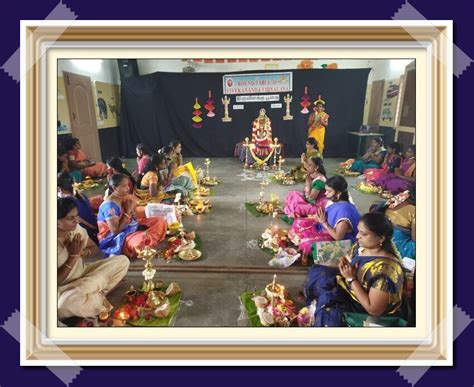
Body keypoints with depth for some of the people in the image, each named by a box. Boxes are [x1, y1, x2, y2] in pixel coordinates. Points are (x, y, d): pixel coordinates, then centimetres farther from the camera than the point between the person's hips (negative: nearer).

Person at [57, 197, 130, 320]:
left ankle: (91, 294, -9)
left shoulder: (75, 228, -7)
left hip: (83, 274, 6)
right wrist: (73, 255, -24)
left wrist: (80, 251, -13)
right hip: (64, 287, -6)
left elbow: (94, 248, 8)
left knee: (122, 261, -4)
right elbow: (57, 280, -22)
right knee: (65, 303, -42)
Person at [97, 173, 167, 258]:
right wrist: (127, 211, -21)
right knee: (140, 241, -39)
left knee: (160, 221, 2)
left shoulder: (124, 198, 1)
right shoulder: (110, 206, -24)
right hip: (114, 238, -8)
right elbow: (116, 230, -24)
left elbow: (132, 219, 6)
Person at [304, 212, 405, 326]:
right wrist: (345, 263, -13)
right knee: (317, 272, 3)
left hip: (363, 311, -8)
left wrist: (351, 279, -28)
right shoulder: (362, 245, -10)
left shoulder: (385, 270, -35)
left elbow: (374, 310, -30)